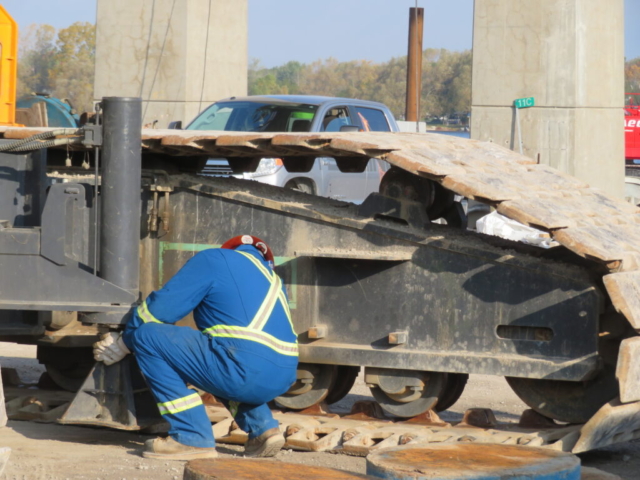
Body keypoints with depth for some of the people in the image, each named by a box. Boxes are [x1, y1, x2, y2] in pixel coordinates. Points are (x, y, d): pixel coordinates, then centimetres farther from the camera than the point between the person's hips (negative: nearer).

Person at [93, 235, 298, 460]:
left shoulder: (215, 259, 7)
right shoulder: (270, 276, 28)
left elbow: (160, 308, 3)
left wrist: (124, 342, 19)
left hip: (246, 371, -8)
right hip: (283, 378, 8)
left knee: (147, 336, -1)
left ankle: (192, 438, -5)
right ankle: (262, 428, 18)